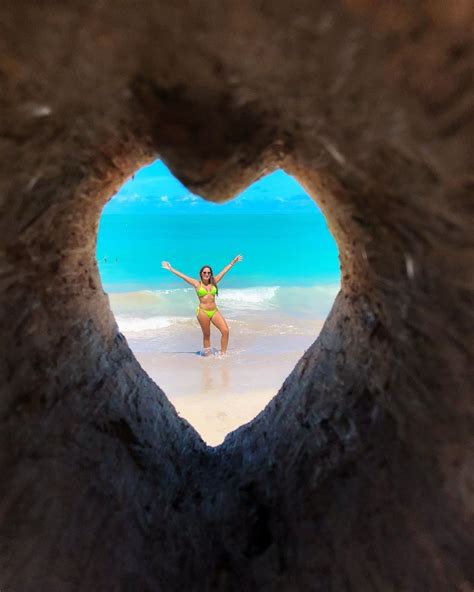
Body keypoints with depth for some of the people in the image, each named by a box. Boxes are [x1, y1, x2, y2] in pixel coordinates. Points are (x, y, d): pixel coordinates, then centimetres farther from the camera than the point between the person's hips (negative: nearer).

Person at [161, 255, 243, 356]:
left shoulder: (214, 282, 8)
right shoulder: (197, 284, 0)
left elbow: (224, 271, 14)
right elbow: (181, 275, 1)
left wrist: (233, 262, 20)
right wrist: (170, 269, 1)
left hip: (215, 311, 3)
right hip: (202, 312, -3)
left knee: (225, 331, -9)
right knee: (206, 335, 6)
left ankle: (223, 353, 2)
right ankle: (207, 354, 21)